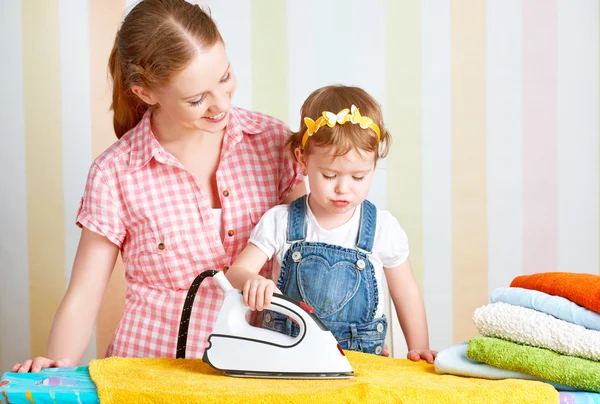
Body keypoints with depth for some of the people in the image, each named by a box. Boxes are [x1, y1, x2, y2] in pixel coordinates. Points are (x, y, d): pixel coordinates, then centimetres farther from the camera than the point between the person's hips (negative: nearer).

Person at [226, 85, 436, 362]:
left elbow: (406, 295, 12)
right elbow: (234, 273, -3)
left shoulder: (383, 228, 0)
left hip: (361, 359, -3)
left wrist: (419, 350, 7)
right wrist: (251, 280, -26)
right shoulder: (279, 222, -1)